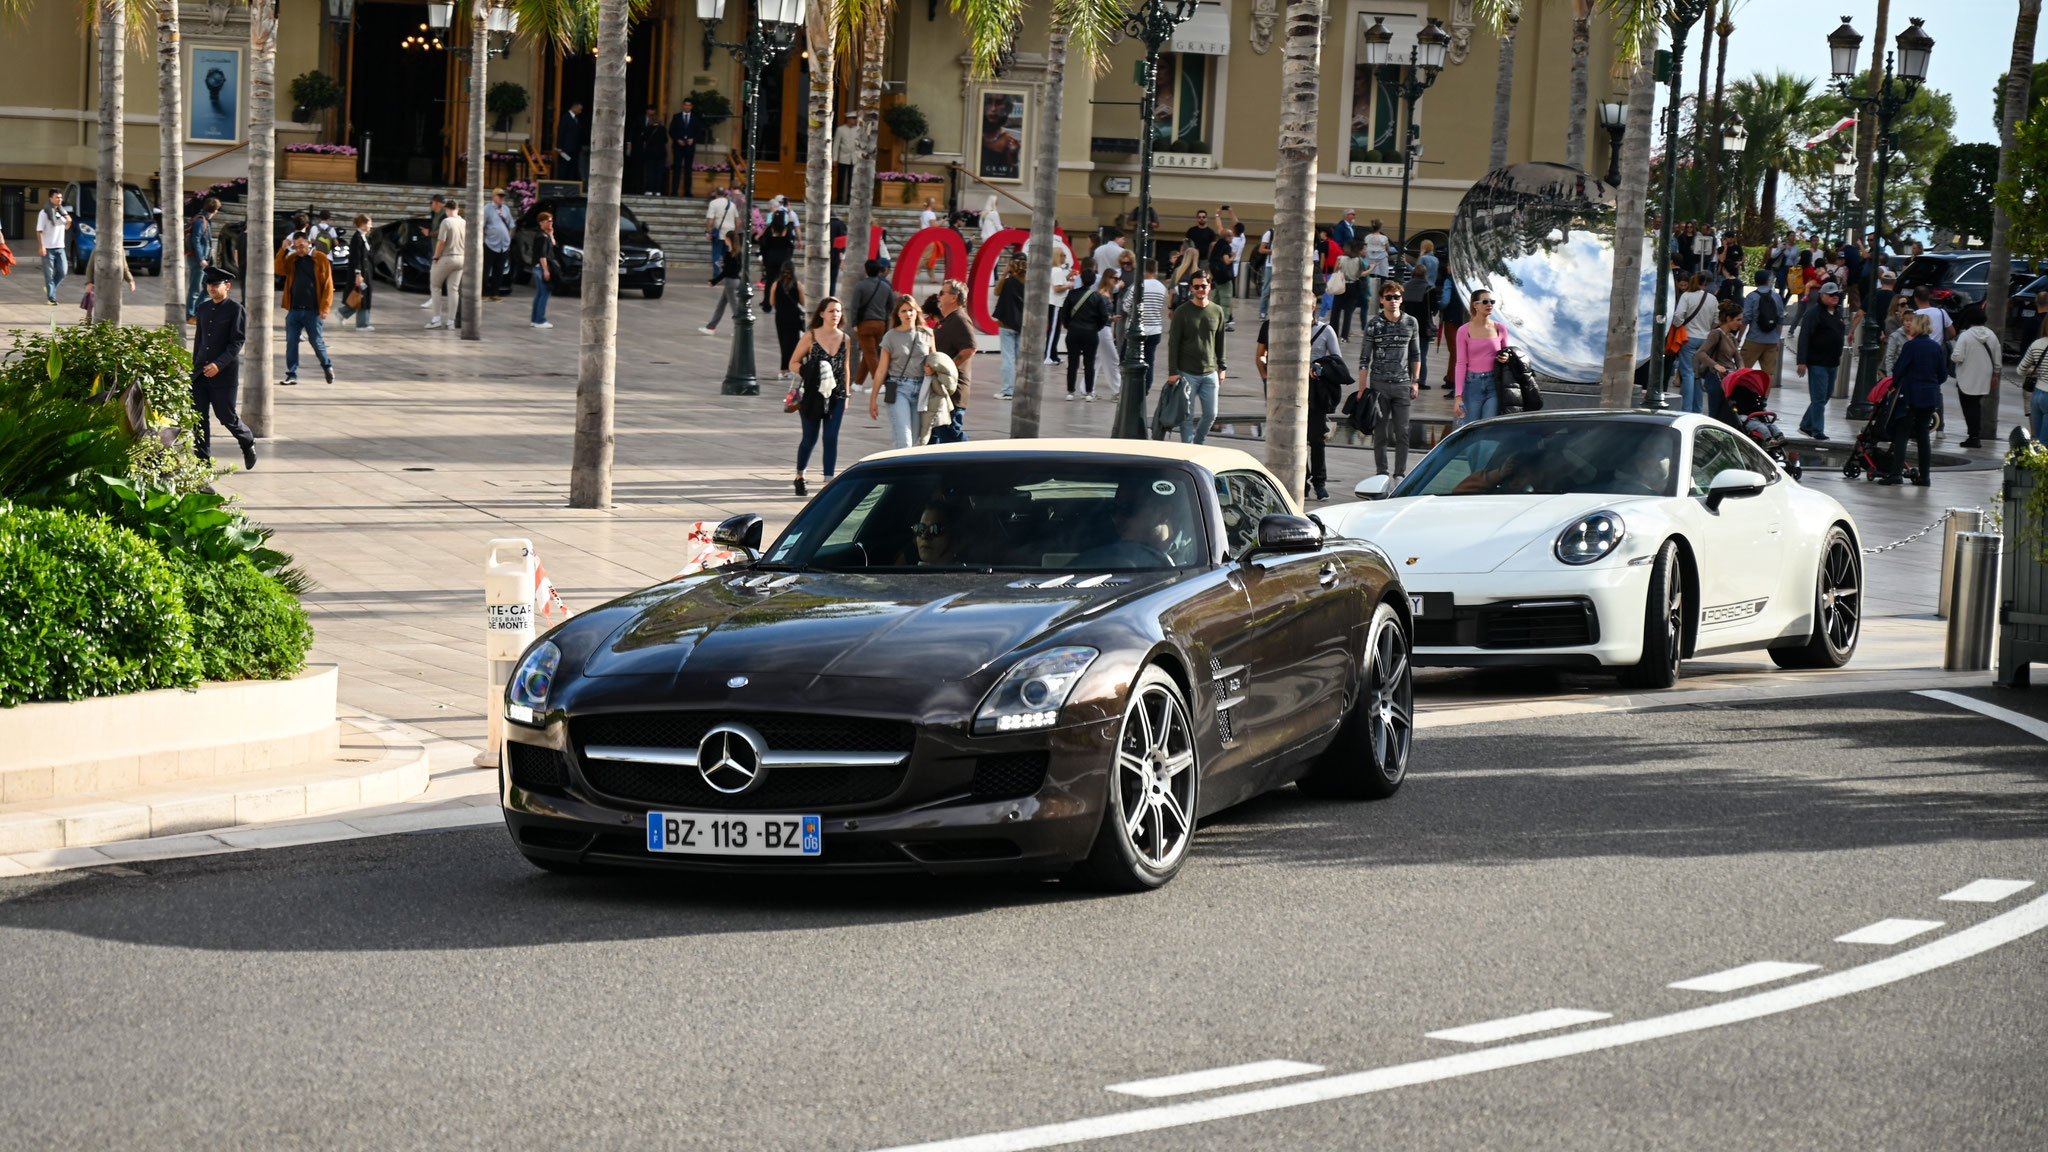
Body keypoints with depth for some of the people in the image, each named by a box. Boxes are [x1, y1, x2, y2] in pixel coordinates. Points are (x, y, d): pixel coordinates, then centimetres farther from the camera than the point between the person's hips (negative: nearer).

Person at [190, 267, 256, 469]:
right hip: (200, 374, 5)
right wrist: (195, 366, 18)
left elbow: (237, 342, -13)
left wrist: (219, 364, -22)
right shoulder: (204, 308, 12)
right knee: (198, 417, -2)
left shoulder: (236, 310, -7)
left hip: (224, 375, -5)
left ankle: (248, 443, 31)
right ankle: (203, 460, 2)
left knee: (227, 417, 2)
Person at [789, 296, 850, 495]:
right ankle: (800, 476, 29)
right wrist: (809, 372, -18)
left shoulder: (844, 339, 5)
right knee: (810, 439, 6)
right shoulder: (810, 337, -6)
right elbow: (793, 363, -1)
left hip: (835, 396, 2)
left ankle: (829, 482, -2)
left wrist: (846, 395, 15)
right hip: (812, 396, -2)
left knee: (831, 439, -5)